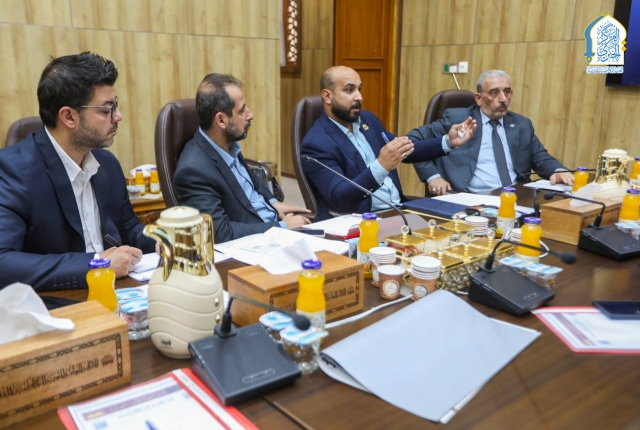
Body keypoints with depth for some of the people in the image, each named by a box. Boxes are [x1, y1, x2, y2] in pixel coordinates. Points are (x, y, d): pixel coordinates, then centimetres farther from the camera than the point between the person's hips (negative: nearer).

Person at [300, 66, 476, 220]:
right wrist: (381, 166, -34)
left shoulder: (367, 119, 11)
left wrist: (448, 142, 10)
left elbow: (405, 151, 23)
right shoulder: (317, 143, -13)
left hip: (398, 209, 8)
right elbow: (337, 198, -23)